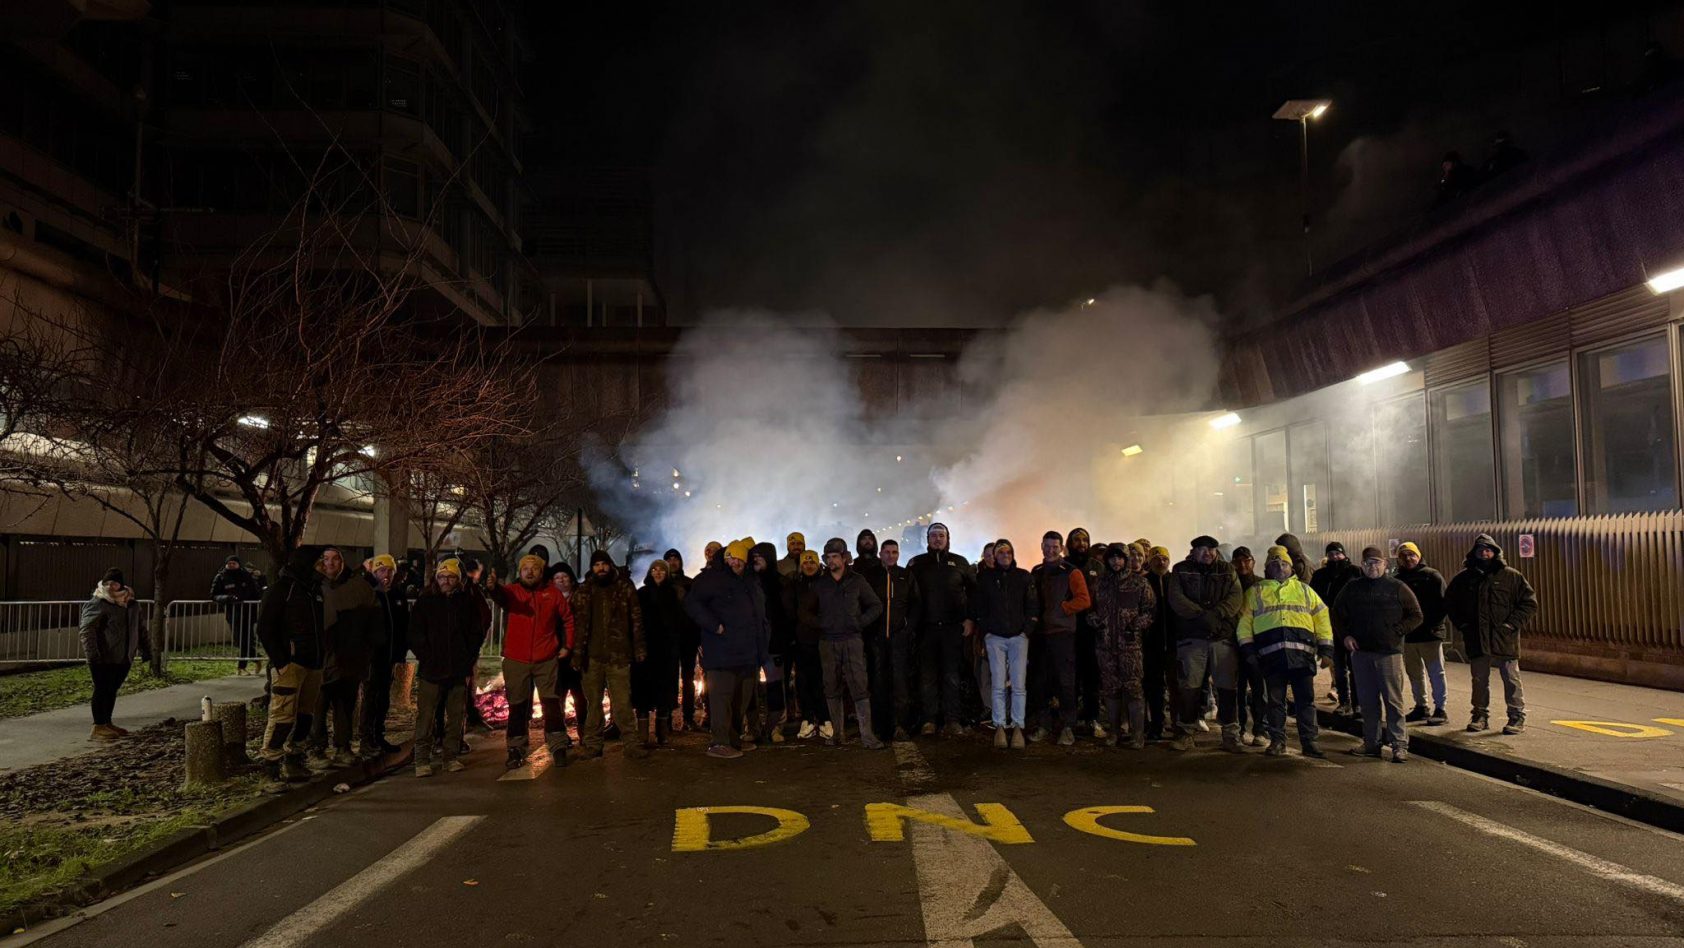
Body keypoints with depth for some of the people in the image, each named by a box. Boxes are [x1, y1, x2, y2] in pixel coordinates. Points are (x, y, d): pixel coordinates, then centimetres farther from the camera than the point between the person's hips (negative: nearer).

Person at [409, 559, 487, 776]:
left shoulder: (468, 601, 5)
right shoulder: (425, 601, 3)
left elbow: (477, 634, 9)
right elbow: (415, 634, 2)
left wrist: (468, 661, 1)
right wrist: (426, 659, -6)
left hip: (459, 670, 2)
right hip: (431, 669, -2)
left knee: (457, 715, 7)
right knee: (426, 715, -2)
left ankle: (451, 756, 18)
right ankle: (422, 760, 5)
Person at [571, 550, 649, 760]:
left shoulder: (625, 587, 6)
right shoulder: (583, 591, 9)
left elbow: (636, 618, 5)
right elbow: (577, 623, 5)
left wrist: (639, 647, -2)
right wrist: (577, 653, -2)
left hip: (619, 654, -2)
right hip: (592, 656, 2)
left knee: (623, 701, -4)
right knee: (593, 702, 7)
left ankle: (630, 743, 1)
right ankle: (592, 745, 15)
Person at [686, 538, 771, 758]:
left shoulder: (751, 582, 18)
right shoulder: (713, 578, -6)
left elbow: (760, 611, 32)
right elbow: (692, 603, -14)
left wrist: (763, 635, 18)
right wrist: (714, 625, -19)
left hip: (748, 652, 8)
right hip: (722, 652, -8)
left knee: (742, 698, 13)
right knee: (721, 695, -8)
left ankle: (734, 738, 23)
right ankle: (719, 742, -6)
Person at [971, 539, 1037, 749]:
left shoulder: (1023, 576, 8)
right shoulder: (985, 577, 8)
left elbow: (1033, 606, 7)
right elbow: (977, 606, 8)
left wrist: (1027, 629, -1)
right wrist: (984, 631, 1)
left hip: (1019, 636, 0)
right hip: (995, 637, 0)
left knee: (1018, 685, -3)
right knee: (998, 685, -2)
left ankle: (1017, 727, 2)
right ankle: (1000, 727, 4)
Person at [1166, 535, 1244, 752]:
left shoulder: (1227, 571, 13)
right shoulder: (1181, 571, 8)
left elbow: (1236, 597, -1)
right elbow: (1176, 599, -6)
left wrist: (1215, 614, -18)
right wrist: (1202, 616, -16)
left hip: (1224, 638, 2)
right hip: (1191, 638, -1)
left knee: (1228, 688, 2)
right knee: (1189, 687, 0)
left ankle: (1231, 736, 11)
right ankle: (1185, 734, 11)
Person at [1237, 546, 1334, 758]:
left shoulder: (1304, 590, 19)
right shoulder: (1256, 592, 16)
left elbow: (1322, 618, 15)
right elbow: (1244, 622, 11)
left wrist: (1326, 650, 6)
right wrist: (1248, 649, 1)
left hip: (1302, 653, 1)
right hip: (1271, 654, 0)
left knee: (1306, 699, 1)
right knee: (1275, 699, 4)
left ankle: (1309, 742, 8)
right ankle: (1277, 741, 12)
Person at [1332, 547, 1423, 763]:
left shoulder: (1397, 588, 1)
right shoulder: (1352, 588, 10)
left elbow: (1416, 616, 4)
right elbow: (1337, 614, 19)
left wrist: (1397, 631, -8)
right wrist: (1345, 636, 5)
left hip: (1389, 652, -3)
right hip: (1360, 652, 4)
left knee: (1393, 700, -4)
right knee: (1367, 701, 9)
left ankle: (1400, 745, 0)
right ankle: (1371, 743, 17)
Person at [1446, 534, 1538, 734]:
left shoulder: (1511, 576, 0)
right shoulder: (1464, 578, 7)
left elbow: (1530, 602, 2)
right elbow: (1450, 603, 18)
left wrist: (1513, 624, -8)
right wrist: (1461, 624, 5)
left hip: (1505, 639, -3)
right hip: (1476, 640, 3)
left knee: (1511, 678, 1)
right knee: (1479, 679, 11)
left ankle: (1517, 716, 11)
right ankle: (1480, 715, 21)